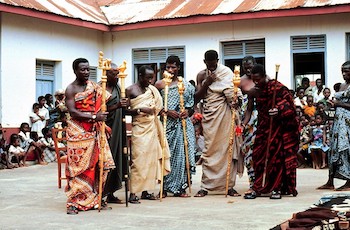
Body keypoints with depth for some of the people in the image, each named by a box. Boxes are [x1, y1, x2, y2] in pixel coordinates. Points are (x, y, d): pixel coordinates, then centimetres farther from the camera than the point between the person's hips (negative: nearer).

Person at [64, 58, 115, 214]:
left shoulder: (93, 86, 12)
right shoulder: (71, 89, -4)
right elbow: (72, 112, -14)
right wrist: (93, 117, -21)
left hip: (94, 131, 5)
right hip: (78, 132, -5)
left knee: (96, 165, 1)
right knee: (78, 166, -5)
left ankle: (93, 199, 10)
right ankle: (74, 202, 0)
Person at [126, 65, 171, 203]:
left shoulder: (152, 89, 11)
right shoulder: (130, 90, -5)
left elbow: (158, 107, 15)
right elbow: (125, 110, -10)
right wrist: (140, 110, -21)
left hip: (152, 128, 6)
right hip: (139, 129, -6)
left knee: (151, 158, 5)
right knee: (138, 159, -8)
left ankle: (145, 191, 13)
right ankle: (133, 193, -5)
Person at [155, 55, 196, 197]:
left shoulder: (185, 85, 9)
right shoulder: (159, 84, 4)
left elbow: (192, 105, 14)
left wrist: (188, 112, -6)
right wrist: (167, 112, -12)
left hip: (182, 124, 1)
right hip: (166, 123, -1)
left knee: (181, 153, -1)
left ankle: (179, 187, 6)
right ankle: (164, 187, 5)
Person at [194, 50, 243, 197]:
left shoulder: (226, 72, 2)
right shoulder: (201, 75, 9)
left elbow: (234, 91, -1)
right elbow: (197, 97, 5)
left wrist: (236, 101, -22)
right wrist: (207, 83, -9)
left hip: (225, 114, -2)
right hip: (209, 116, 2)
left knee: (227, 148, -2)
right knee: (209, 150, 0)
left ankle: (229, 186, 3)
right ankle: (205, 186, 4)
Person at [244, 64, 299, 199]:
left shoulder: (278, 88, -13)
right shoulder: (258, 90, 9)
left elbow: (288, 106, -17)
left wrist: (278, 111, -35)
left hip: (279, 128, -7)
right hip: (264, 128, 7)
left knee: (276, 157, -5)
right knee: (259, 157, 2)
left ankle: (276, 188, 1)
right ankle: (258, 188, 7)